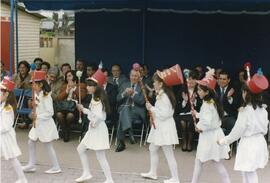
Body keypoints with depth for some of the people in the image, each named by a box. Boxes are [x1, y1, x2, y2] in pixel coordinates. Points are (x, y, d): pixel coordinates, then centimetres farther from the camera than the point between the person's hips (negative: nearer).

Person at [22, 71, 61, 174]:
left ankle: (56, 167, 9)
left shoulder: (46, 97, -19)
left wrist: (38, 116, -22)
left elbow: (50, 113, -22)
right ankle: (31, 165, 23)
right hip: (37, 124, 9)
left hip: (45, 124, -9)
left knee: (48, 146, -1)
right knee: (31, 143, 12)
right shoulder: (37, 95, 7)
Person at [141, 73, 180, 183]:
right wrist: (152, 109, 4)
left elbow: (164, 114, -23)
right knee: (152, 149, 19)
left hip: (164, 127, -11)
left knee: (168, 153, -4)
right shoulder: (161, 95, 11)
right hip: (159, 127, 11)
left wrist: (152, 108, -14)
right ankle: (153, 173, 31)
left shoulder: (163, 96, -20)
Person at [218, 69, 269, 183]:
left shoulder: (245, 111, -18)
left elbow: (237, 132, -14)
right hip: (260, 143, 7)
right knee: (250, 174, 21)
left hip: (248, 145, -7)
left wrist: (223, 141, -2)